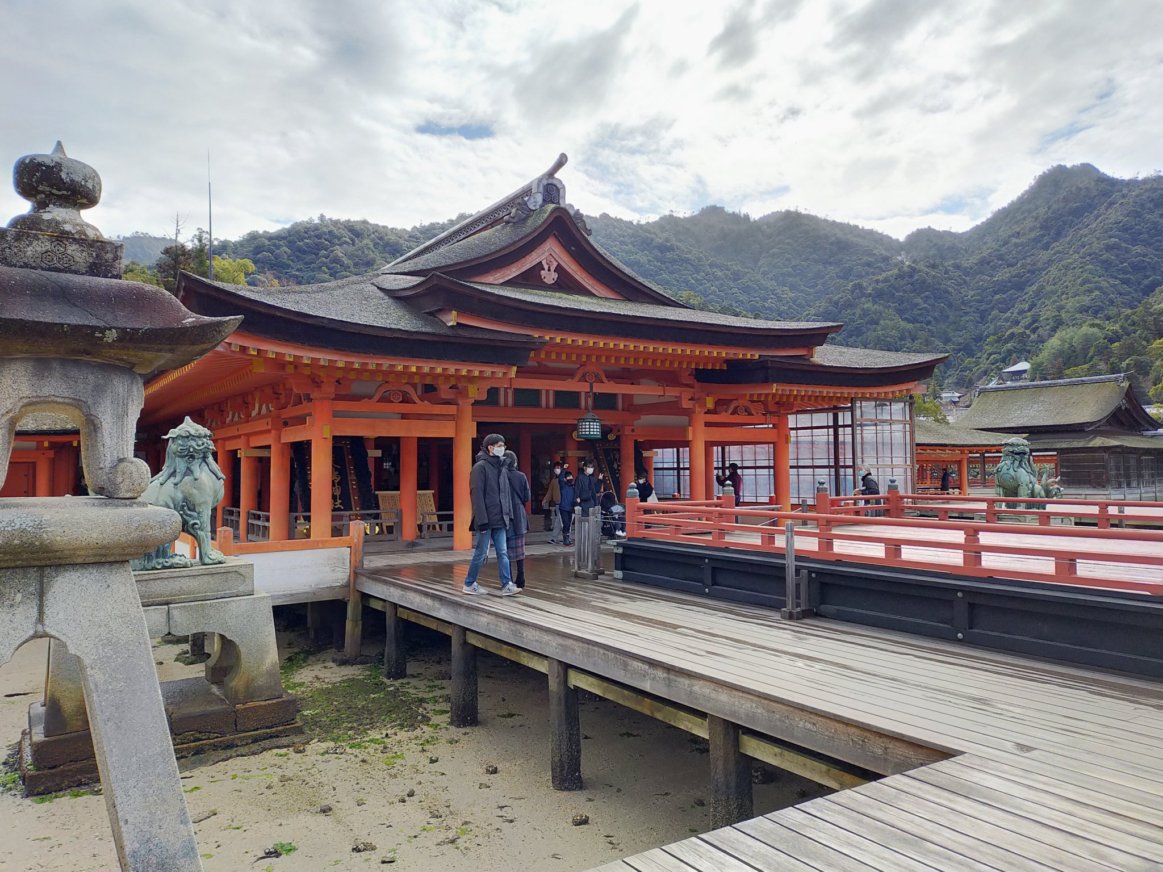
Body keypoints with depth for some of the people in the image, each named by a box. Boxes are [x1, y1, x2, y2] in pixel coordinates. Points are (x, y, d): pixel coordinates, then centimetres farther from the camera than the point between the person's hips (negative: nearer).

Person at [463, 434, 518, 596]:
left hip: (499, 520, 7)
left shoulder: (501, 467, 13)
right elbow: (477, 494, -15)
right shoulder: (480, 467, -10)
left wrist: (508, 514, 11)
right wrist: (482, 520, -19)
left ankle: (507, 585, 3)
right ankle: (469, 584, 17)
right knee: (481, 553, 3)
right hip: (486, 520, -7)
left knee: (503, 553, 3)